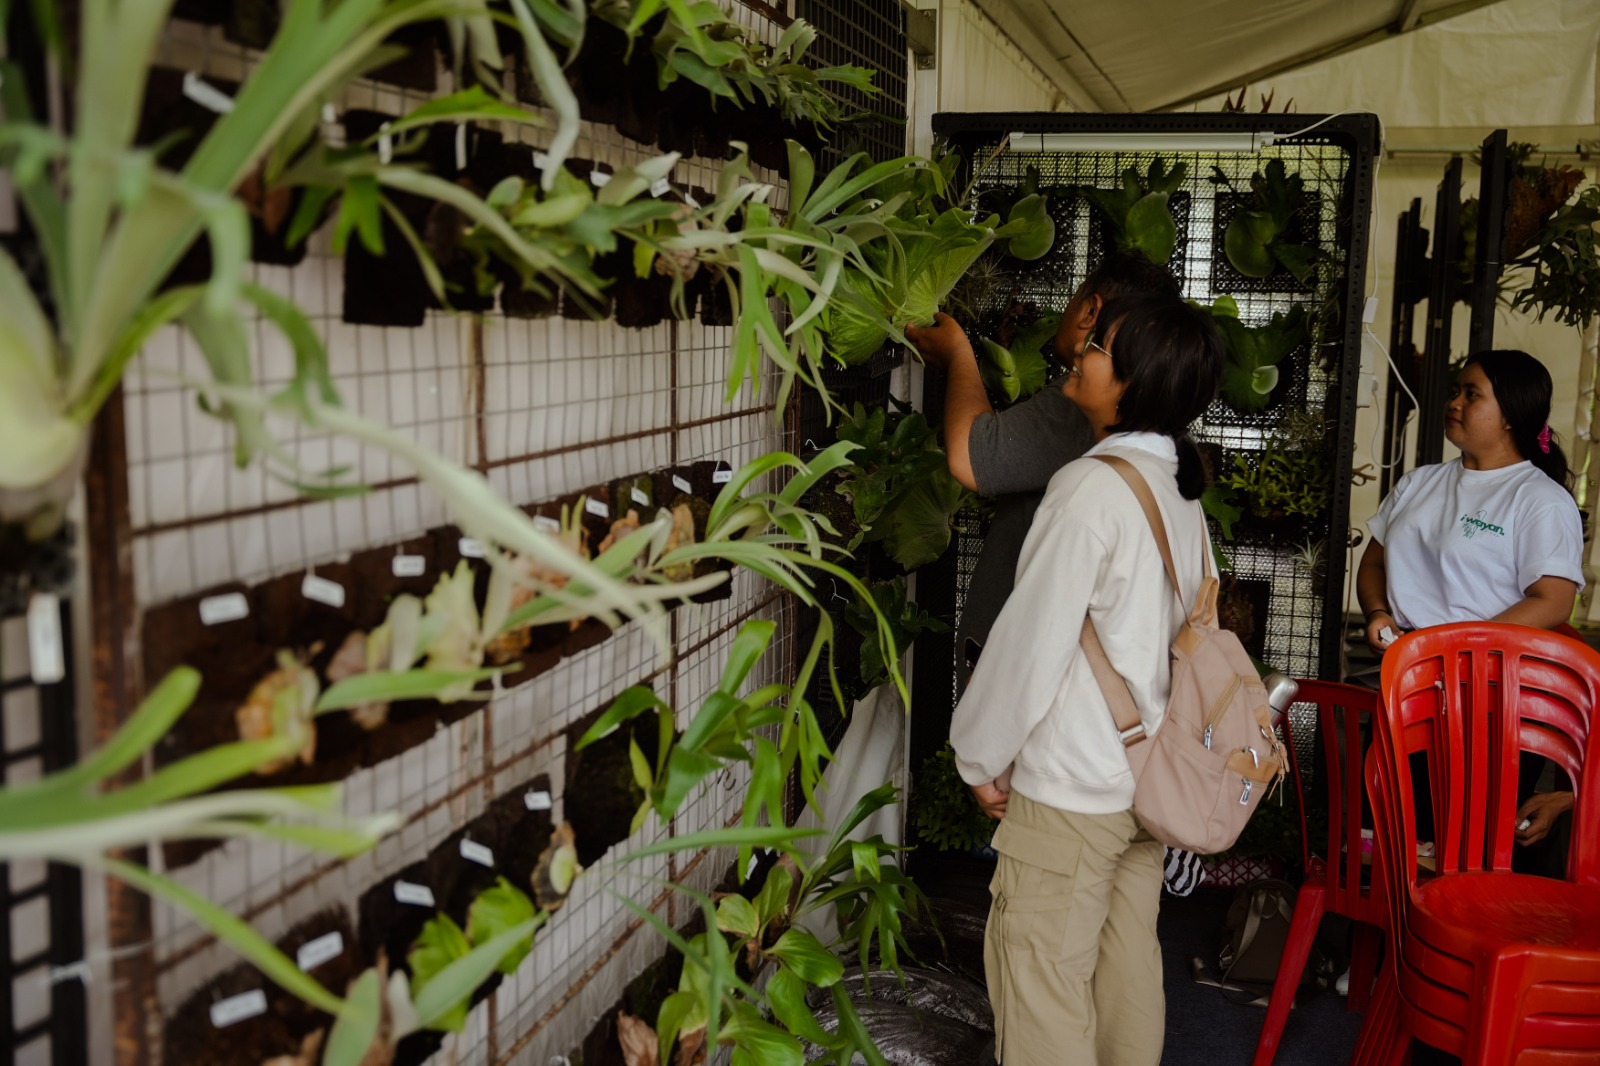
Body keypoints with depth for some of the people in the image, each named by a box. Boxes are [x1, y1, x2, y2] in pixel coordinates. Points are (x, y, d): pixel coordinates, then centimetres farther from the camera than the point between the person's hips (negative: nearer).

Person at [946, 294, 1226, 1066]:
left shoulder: (1092, 486, -20)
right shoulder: (1178, 487, 5)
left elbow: (1032, 639, -19)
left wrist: (981, 758, -7)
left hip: (1068, 786, -8)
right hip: (1144, 772, 8)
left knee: (1042, 976, 4)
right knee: (1127, 960, 19)